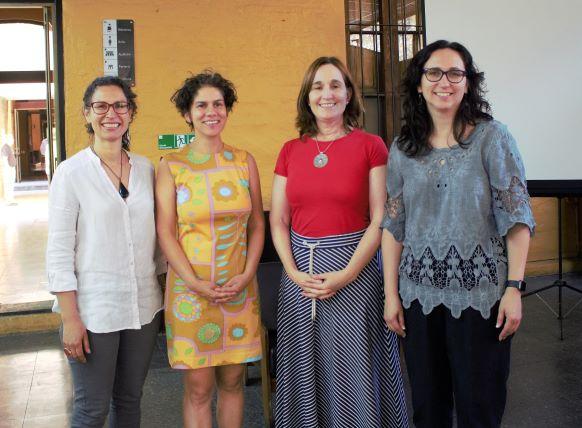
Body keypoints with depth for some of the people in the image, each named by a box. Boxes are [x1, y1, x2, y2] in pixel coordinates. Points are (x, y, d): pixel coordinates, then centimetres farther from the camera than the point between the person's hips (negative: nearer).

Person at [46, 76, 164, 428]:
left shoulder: (146, 168, 6)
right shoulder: (71, 172, -7)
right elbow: (59, 250, -9)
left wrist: (163, 286, 11)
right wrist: (70, 319, -12)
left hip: (144, 306, 4)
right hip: (94, 309, -4)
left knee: (130, 399, 16)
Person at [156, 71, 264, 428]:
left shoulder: (245, 161, 6)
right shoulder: (172, 166, -1)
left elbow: (257, 225, 8)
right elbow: (165, 233, -4)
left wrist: (246, 275, -5)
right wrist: (195, 283, -13)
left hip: (239, 288, 2)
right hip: (191, 289, -2)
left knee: (232, 382, 11)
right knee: (198, 388, 3)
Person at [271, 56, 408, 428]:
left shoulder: (370, 146, -3)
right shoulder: (291, 151, 7)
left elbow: (380, 220, -7)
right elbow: (278, 221, 6)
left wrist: (346, 275, -14)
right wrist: (295, 273, -7)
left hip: (355, 268, -3)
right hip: (300, 274, 4)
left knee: (354, 368, 6)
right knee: (305, 368, 14)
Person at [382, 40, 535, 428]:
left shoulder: (492, 137, -2)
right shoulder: (402, 149, 7)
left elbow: (516, 217, -6)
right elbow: (393, 225, 7)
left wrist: (514, 287, -12)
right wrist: (391, 293, 4)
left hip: (479, 294, -3)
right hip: (419, 294, 3)